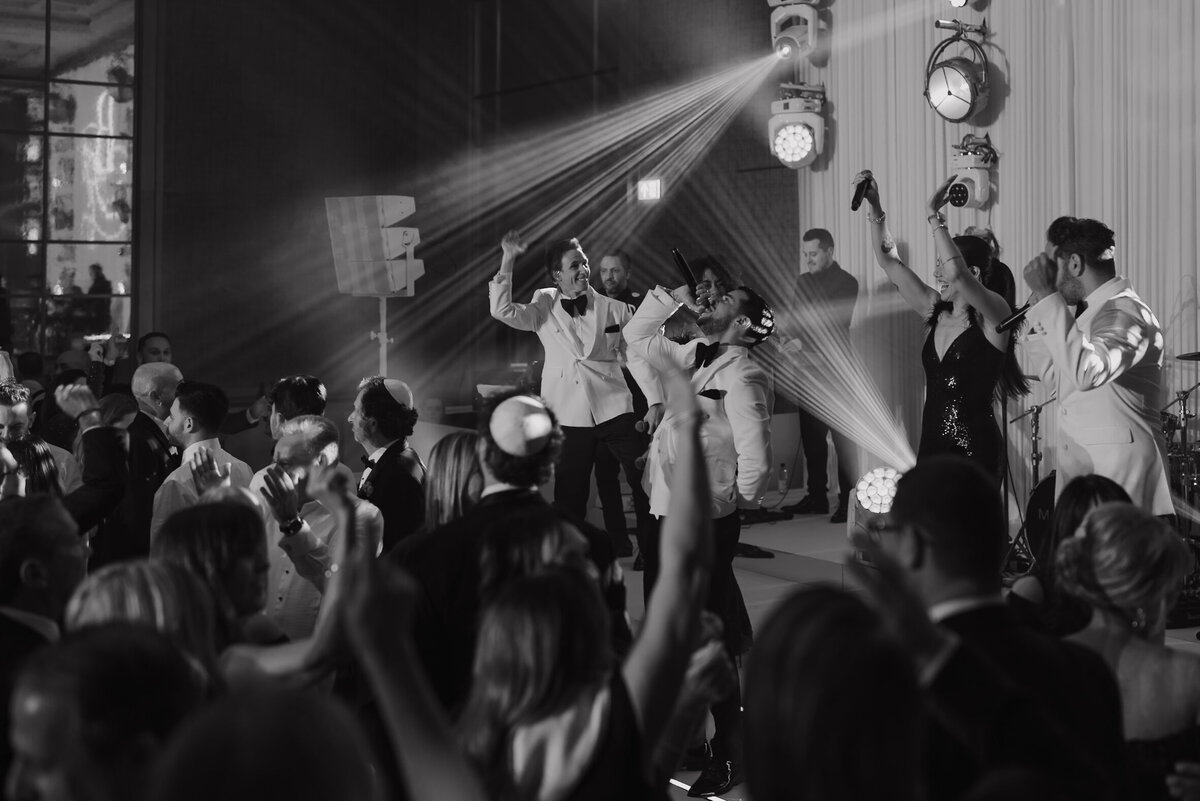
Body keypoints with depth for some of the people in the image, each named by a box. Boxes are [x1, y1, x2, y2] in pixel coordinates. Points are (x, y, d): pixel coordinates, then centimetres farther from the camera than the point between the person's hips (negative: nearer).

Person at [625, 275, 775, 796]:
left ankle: (728, 756, 13)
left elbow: (755, 459, -22)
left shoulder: (742, 377, -16)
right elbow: (637, 338, 22)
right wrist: (673, 299, 10)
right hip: (667, 516, 9)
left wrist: (735, 504, -7)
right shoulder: (694, 357, 11)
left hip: (705, 524, -9)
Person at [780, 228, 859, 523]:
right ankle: (816, 497, 14)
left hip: (835, 369, -6)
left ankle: (847, 500, -3)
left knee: (842, 437, -5)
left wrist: (801, 343, -22)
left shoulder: (846, 283, -5)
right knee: (811, 436, 7)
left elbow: (835, 326, -16)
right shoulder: (804, 281, 15)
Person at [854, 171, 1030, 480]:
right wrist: (874, 207, 1)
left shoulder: (994, 315, -8)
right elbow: (889, 260, 10)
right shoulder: (936, 311, 10)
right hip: (932, 443, 6)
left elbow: (956, 274, -27)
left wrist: (934, 214, -21)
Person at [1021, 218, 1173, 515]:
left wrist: (1047, 297, -29)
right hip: (1080, 464, 9)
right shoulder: (1095, 312, 16)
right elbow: (1057, 377, 25)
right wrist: (1038, 313, 16)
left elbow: (1086, 372, -33)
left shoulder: (1125, 311, -14)